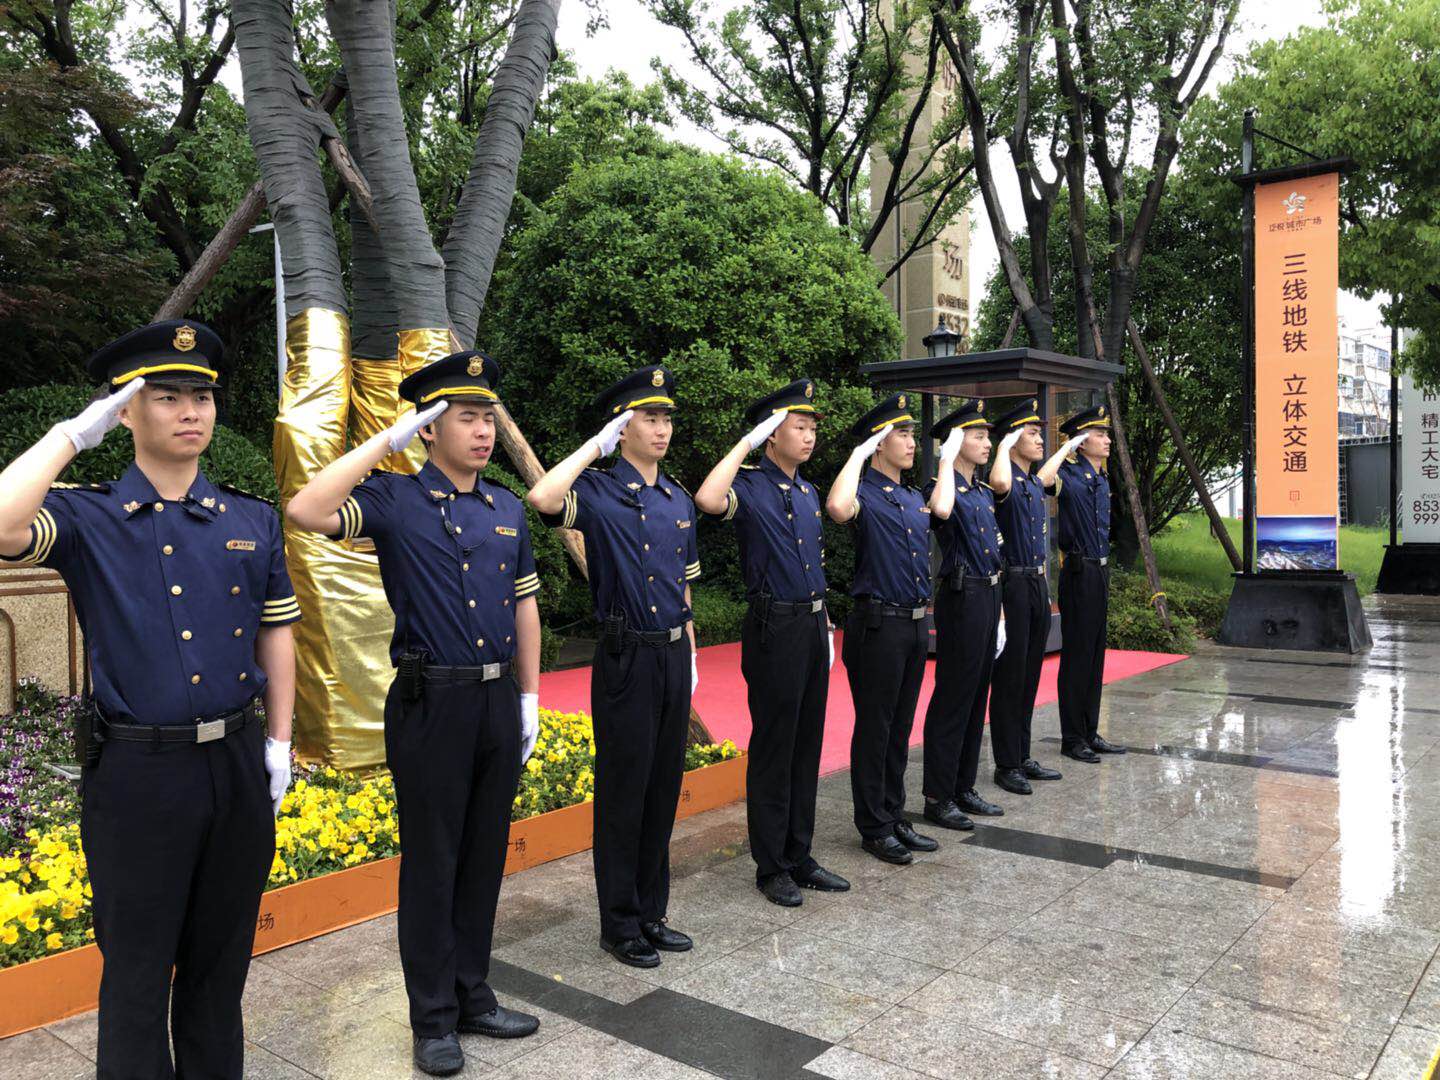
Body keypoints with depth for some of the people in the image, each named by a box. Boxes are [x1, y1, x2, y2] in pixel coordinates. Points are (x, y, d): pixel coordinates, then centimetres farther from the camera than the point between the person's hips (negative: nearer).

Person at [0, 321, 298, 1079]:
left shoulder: (252, 522, 6)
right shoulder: (86, 518, -4)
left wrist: (279, 742, 7)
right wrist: (73, 434, -15)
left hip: (238, 762, 4)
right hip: (137, 772, -3)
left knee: (222, 953, 18)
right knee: (138, 964, 11)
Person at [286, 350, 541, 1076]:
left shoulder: (508, 508, 8)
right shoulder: (393, 500, -7)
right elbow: (306, 511, -25)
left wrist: (530, 697, 11)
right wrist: (387, 440, -20)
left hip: (498, 700, 5)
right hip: (430, 703, -5)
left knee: (485, 856, 15)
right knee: (431, 862, 6)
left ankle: (472, 996, 31)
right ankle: (433, 1020, 22)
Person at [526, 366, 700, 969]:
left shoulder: (678, 500, 11)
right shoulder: (599, 492, -8)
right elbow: (543, 498, -31)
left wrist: (690, 657, 15)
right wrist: (597, 445, -19)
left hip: (673, 655, 6)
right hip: (626, 658, -6)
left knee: (664, 788, 14)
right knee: (623, 792, 3)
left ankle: (651, 913, 29)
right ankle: (620, 925, 18)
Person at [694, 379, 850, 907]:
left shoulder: (808, 492, 14)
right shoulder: (750, 486, -10)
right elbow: (708, 500, -34)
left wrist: (826, 625, 19)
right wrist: (748, 441, -23)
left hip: (812, 626, 8)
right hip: (774, 630, -8)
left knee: (807, 745, 14)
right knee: (773, 749, 2)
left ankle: (799, 857, 27)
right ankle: (771, 867, 16)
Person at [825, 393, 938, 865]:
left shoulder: (915, 499, 14)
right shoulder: (865, 495, -11)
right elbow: (838, 508, -36)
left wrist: (927, 616, 19)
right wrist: (859, 453, -23)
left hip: (915, 624, 8)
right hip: (878, 625, -8)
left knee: (900, 728, 15)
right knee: (874, 729, 2)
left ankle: (895, 817, 27)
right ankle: (874, 827, 14)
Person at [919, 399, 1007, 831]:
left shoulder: (984, 493, 15)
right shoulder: (942, 487, -11)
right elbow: (942, 509, -38)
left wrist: (999, 613, 17)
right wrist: (947, 459, -24)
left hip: (989, 597, 9)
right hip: (962, 598, -9)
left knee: (976, 698, 14)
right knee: (952, 699, -3)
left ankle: (964, 788, 24)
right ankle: (938, 797, 7)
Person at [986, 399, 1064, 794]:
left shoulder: (1036, 484, 16)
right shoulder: (1006, 480, -12)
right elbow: (1000, 484, -40)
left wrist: (1045, 587, 21)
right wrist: (1005, 445, -22)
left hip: (1037, 585, 9)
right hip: (1012, 584, -9)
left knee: (1030, 676, 14)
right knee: (1009, 678, -1)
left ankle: (1023, 757, 23)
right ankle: (1006, 765, 8)